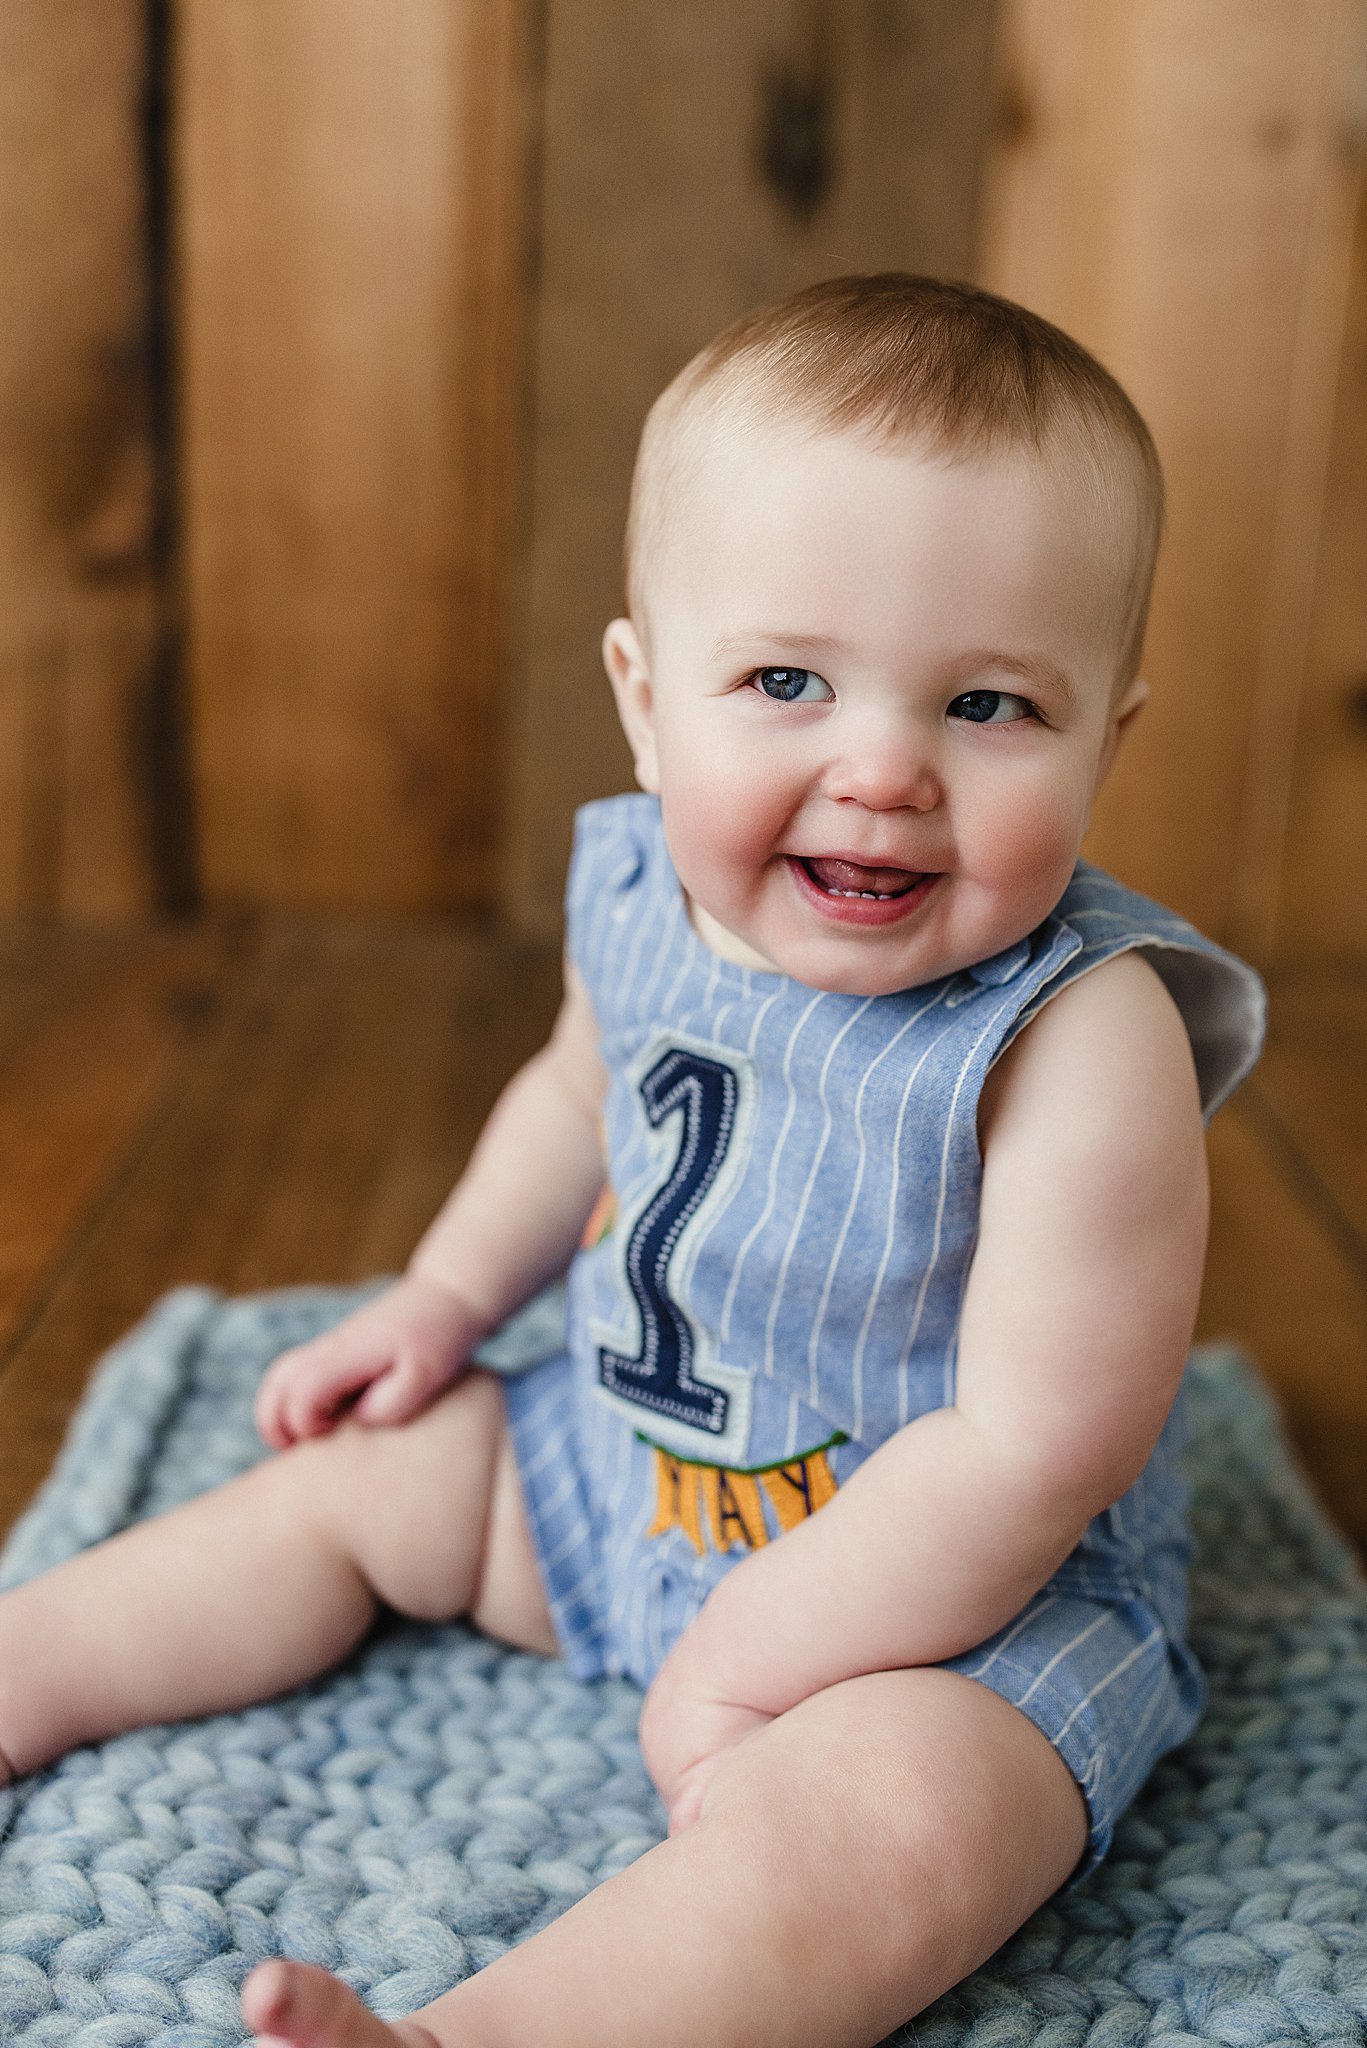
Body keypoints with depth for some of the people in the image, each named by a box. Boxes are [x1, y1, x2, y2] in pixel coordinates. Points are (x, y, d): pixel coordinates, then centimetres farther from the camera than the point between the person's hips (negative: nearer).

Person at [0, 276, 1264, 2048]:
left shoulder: (1079, 1040, -31)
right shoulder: (637, 894, -11)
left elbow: (1028, 1457, -29)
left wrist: (746, 1667, -23)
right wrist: (447, 1296, 12)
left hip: (974, 1583, -6)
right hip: (634, 1459, 7)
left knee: (890, 1803, -35)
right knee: (349, 1475, 12)